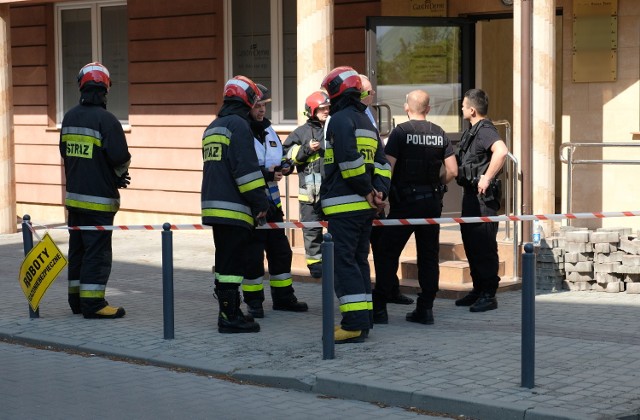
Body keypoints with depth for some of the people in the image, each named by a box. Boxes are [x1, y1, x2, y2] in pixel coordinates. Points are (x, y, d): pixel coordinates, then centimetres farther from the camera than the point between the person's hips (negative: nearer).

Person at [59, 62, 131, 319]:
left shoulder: (70, 117, 7)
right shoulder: (106, 120, -16)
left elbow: (65, 152, 13)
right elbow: (120, 158, -19)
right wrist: (118, 175, 6)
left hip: (74, 195, 7)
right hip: (98, 199, -7)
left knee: (77, 249, 16)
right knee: (97, 250, -3)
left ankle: (77, 298, 22)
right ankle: (92, 303, -3)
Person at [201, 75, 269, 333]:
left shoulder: (212, 128, 20)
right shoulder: (238, 125, -10)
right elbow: (246, 168, -18)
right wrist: (260, 201, -13)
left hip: (213, 205, 9)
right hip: (234, 209, -9)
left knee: (224, 261, 15)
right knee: (233, 262, -7)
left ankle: (227, 312, 21)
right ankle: (230, 317, -6)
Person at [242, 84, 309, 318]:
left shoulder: (268, 130, 14)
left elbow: (282, 157, 22)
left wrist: (285, 166, 0)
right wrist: (266, 173, -25)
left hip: (271, 202, 8)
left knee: (281, 250, 13)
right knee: (252, 254, -2)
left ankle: (283, 297, 25)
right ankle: (254, 301, 9)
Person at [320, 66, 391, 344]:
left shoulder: (340, 119, -9)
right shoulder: (367, 122, 21)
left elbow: (350, 160, -20)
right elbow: (382, 164, 17)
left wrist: (368, 191, -13)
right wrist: (379, 191, 4)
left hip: (344, 205, -9)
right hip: (365, 207, 9)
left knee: (343, 261, -9)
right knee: (359, 260, 14)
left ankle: (355, 323, -14)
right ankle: (363, 321, 16)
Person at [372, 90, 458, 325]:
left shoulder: (401, 132, -7)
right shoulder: (440, 134, 5)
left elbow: (387, 168, -13)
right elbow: (452, 171, 1)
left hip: (405, 201, -4)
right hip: (433, 202, 4)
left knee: (386, 252, 3)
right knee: (429, 254, 9)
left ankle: (379, 307, 1)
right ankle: (425, 308, 10)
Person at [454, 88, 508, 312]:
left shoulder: (485, 130, -15)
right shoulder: (472, 131, 17)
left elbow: (501, 151, -34)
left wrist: (487, 178, -28)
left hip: (483, 195, -11)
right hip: (471, 194, 11)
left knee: (484, 246, -7)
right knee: (471, 243, 15)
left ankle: (489, 295, -3)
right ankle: (478, 290, 24)